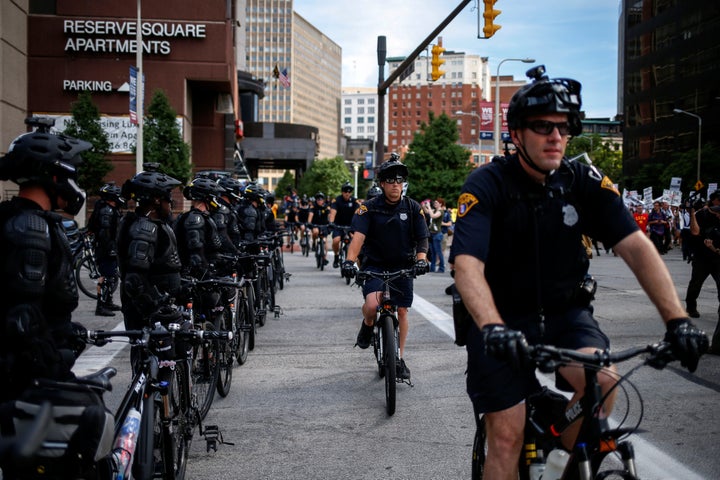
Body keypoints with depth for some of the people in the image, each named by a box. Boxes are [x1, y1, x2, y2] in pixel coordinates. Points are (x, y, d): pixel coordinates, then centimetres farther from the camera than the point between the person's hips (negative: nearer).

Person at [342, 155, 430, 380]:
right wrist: (350, 260, -36)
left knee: (402, 311, 4)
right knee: (372, 304, -25)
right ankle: (367, 325, 12)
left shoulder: (413, 208, -1)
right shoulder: (370, 208, -8)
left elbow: (422, 237, -2)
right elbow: (358, 235, -20)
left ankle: (400, 358, 20)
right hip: (375, 265, -2)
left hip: (403, 267, 2)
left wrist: (421, 259, -22)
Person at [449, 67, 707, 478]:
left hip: (566, 314, 2)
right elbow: (467, 264, -28)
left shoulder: (585, 181, -5)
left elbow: (636, 246, -14)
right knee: (506, 436, -9)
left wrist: (678, 320, -26)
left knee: (601, 381, -26)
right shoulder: (487, 186, -15)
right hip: (505, 320, -2)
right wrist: (493, 328, -45)